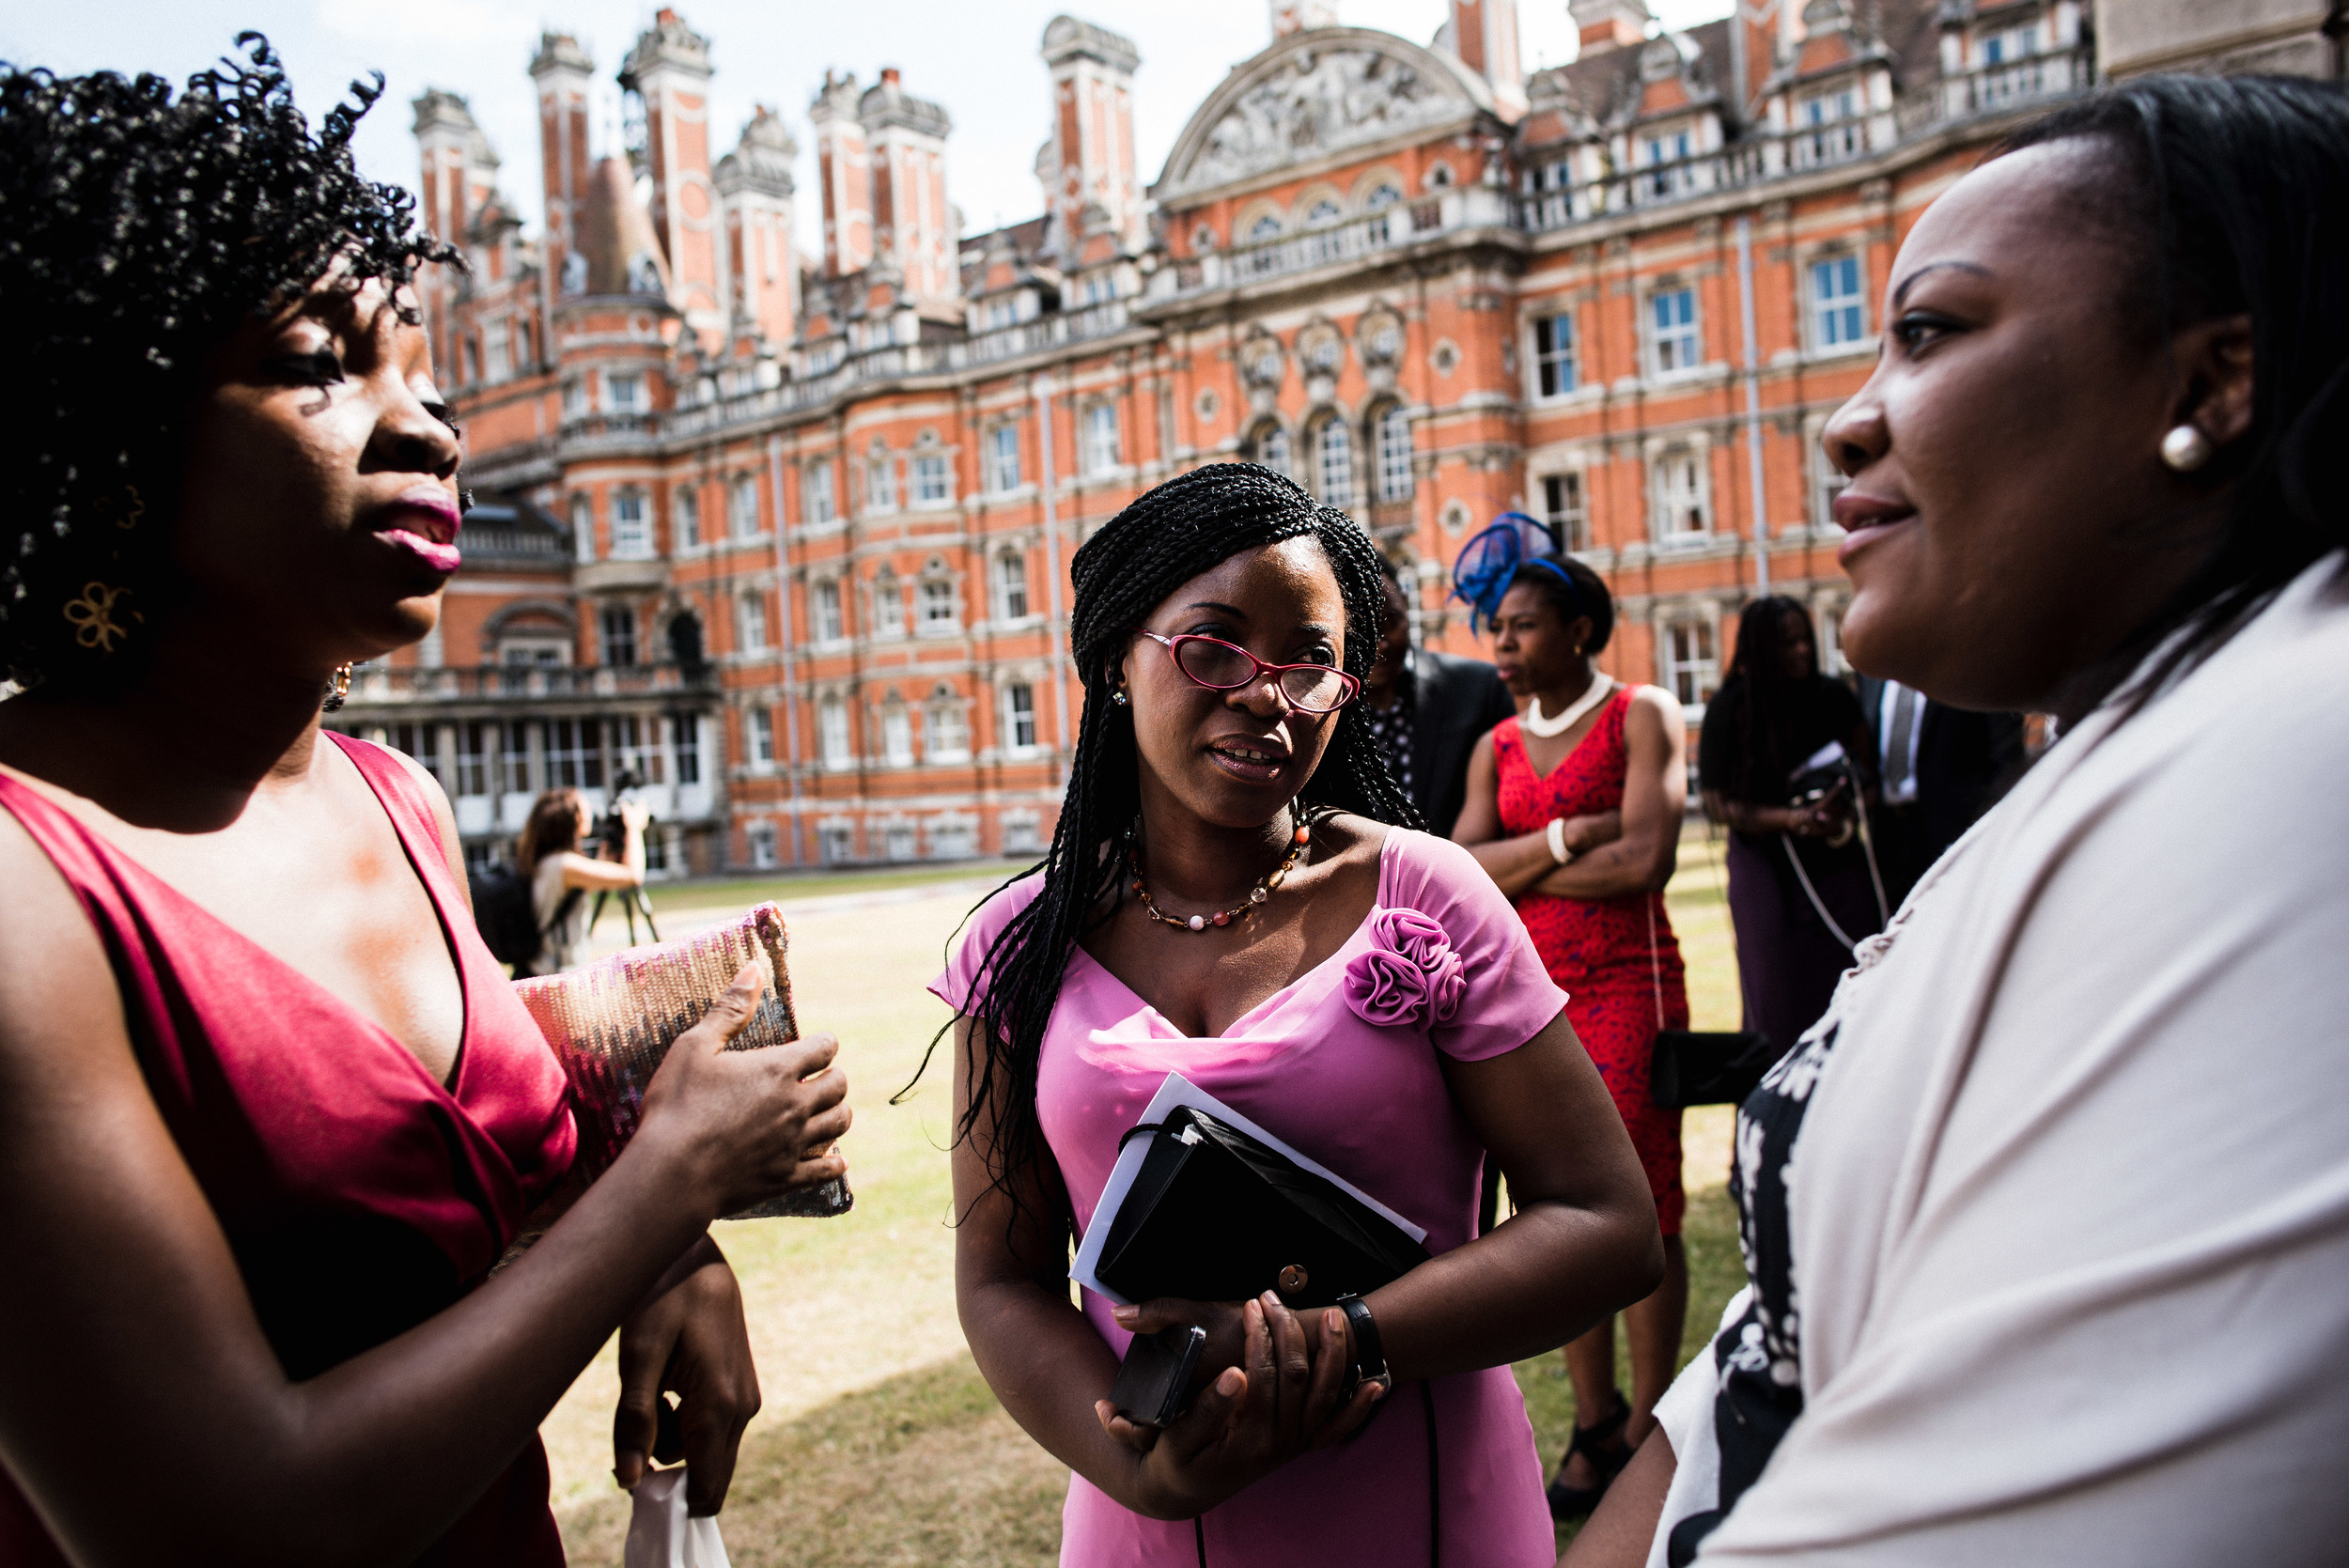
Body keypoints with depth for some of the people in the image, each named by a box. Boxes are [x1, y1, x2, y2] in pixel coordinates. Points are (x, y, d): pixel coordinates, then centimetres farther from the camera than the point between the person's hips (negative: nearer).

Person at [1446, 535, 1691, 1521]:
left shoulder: (1642, 717, -1)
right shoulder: (1496, 748, 13)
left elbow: (1645, 860, -14)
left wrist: (1512, 872, -4)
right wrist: (1569, 837, -11)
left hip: (1628, 985, -4)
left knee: (1642, 1210, 1)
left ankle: (1648, 1425, 16)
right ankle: (1594, 1422, 20)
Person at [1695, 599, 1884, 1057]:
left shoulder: (1833, 696, 2)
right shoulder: (1730, 708, -5)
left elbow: (1866, 771, 10)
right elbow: (1719, 803, -6)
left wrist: (1850, 806, -13)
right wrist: (1795, 819, -18)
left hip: (1837, 862, 2)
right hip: (1766, 869, -2)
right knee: (1780, 999, -1)